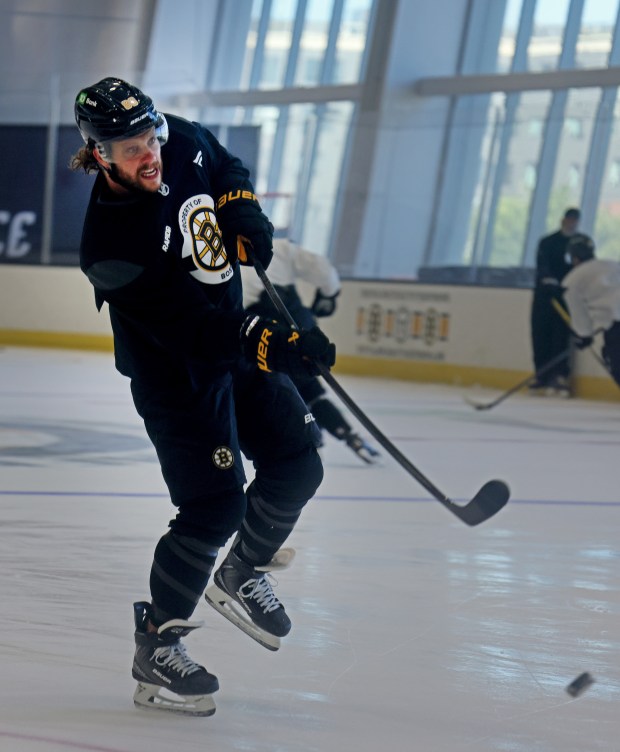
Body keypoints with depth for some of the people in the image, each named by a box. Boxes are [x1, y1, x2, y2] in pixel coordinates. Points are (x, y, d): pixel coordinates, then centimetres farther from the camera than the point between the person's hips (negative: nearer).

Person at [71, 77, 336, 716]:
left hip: (235, 342, 8)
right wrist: (269, 344, -41)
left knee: (297, 462, 7)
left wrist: (242, 211, -5)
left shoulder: (185, 145, -10)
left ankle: (239, 577, 30)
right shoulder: (110, 244, -30)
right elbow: (188, 327, -33)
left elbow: (228, 170, 15)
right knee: (215, 508, -10)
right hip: (175, 375, -8)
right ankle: (156, 648, 4)